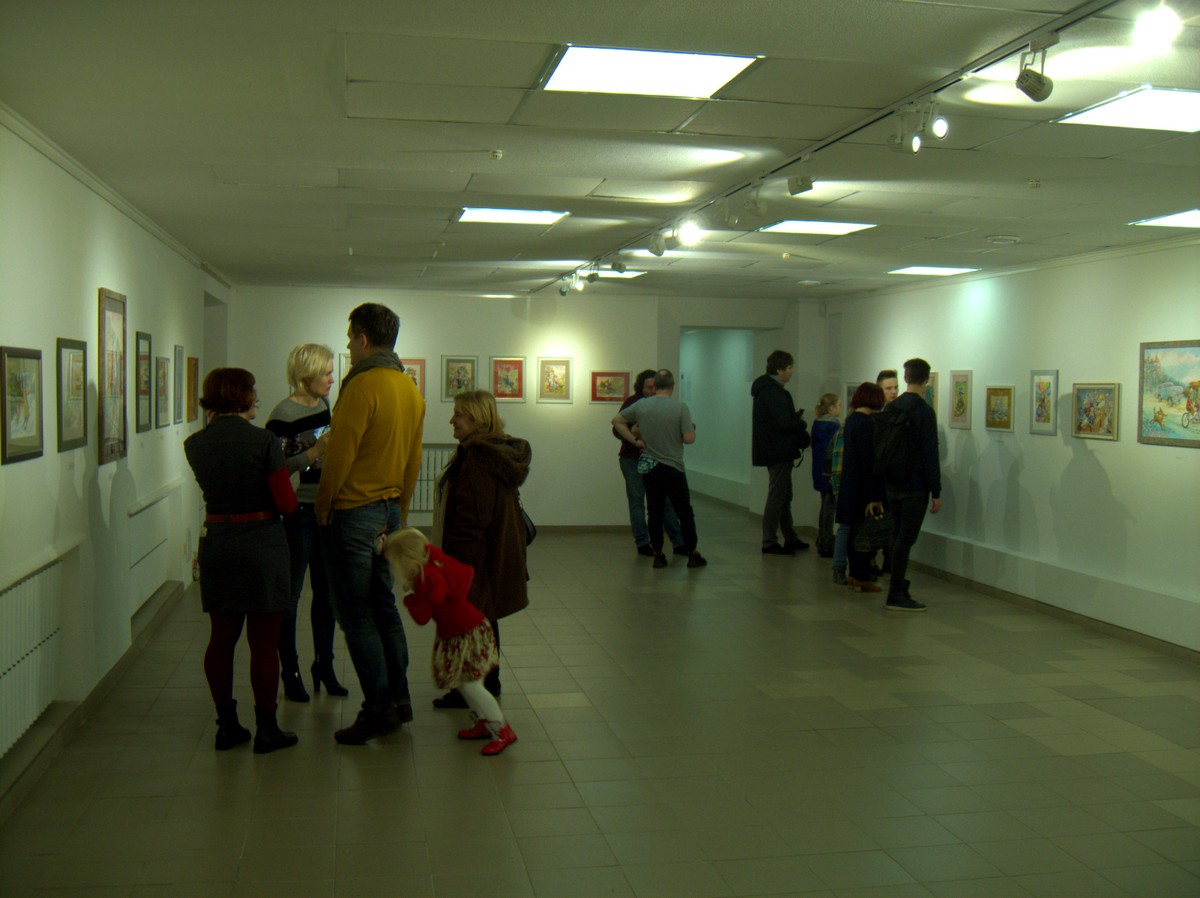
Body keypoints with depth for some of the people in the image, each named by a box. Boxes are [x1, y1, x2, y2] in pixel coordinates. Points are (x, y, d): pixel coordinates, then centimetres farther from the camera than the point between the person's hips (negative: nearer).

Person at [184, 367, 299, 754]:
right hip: (262, 545, -5)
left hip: (216, 544, 5)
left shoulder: (194, 444, 0)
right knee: (263, 642, 4)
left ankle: (226, 725, 20)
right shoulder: (263, 441, -14)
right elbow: (287, 504, -13)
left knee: (221, 639, 14)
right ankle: (266, 729, 11)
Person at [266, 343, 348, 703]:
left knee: (326, 592, 12)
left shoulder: (327, 407, 10)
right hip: (296, 514, -7)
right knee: (290, 595, 3)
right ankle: (290, 673, 13)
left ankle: (324, 666, 24)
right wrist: (313, 453, -24)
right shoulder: (283, 415, -13)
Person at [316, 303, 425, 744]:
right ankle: (400, 699, 21)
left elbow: (340, 455, -18)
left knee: (356, 615, -1)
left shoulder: (362, 385, -17)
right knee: (384, 605, 16)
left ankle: (379, 708, 1)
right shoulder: (410, 387, 9)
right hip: (389, 509, 8)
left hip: (353, 512, -8)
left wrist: (323, 506, -6)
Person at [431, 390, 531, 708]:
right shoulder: (501, 452, 9)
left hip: (475, 556, -10)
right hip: (497, 553, 10)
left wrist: (453, 559, -20)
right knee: (484, 618, 20)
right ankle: (489, 682, 31)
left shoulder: (476, 459, -23)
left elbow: (471, 518, -25)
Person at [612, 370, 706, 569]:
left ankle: (658, 556, 9)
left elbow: (617, 420, 7)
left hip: (649, 467, 3)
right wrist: (692, 429, 8)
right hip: (673, 468, -3)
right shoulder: (680, 407, -11)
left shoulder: (641, 405, -1)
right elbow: (689, 438, -14)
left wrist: (634, 440, 6)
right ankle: (692, 555, 11)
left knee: (655, 513, 8)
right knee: (685, 513, 7)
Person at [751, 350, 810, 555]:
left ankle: (790, 539, 27)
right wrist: (802, 423, -7)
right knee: (777, 496, -4)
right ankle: (769, 543, 1)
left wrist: (796, 419, 2)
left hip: (775, 451, 11)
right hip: (778, 452, -11)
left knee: (784, 495, 18)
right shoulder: (773, 392, -19)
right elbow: (785, 424, -24)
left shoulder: (767, 388, 14)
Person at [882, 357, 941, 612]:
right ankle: (896, 595, -2)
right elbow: (930, 455, -15)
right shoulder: (924, 411, -14)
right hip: (915, 486, -7)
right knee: (906, 539, -4)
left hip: (892, 483, 7)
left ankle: (898, 587, 20)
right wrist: (936, 493, -11)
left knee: (898, 536, 14)